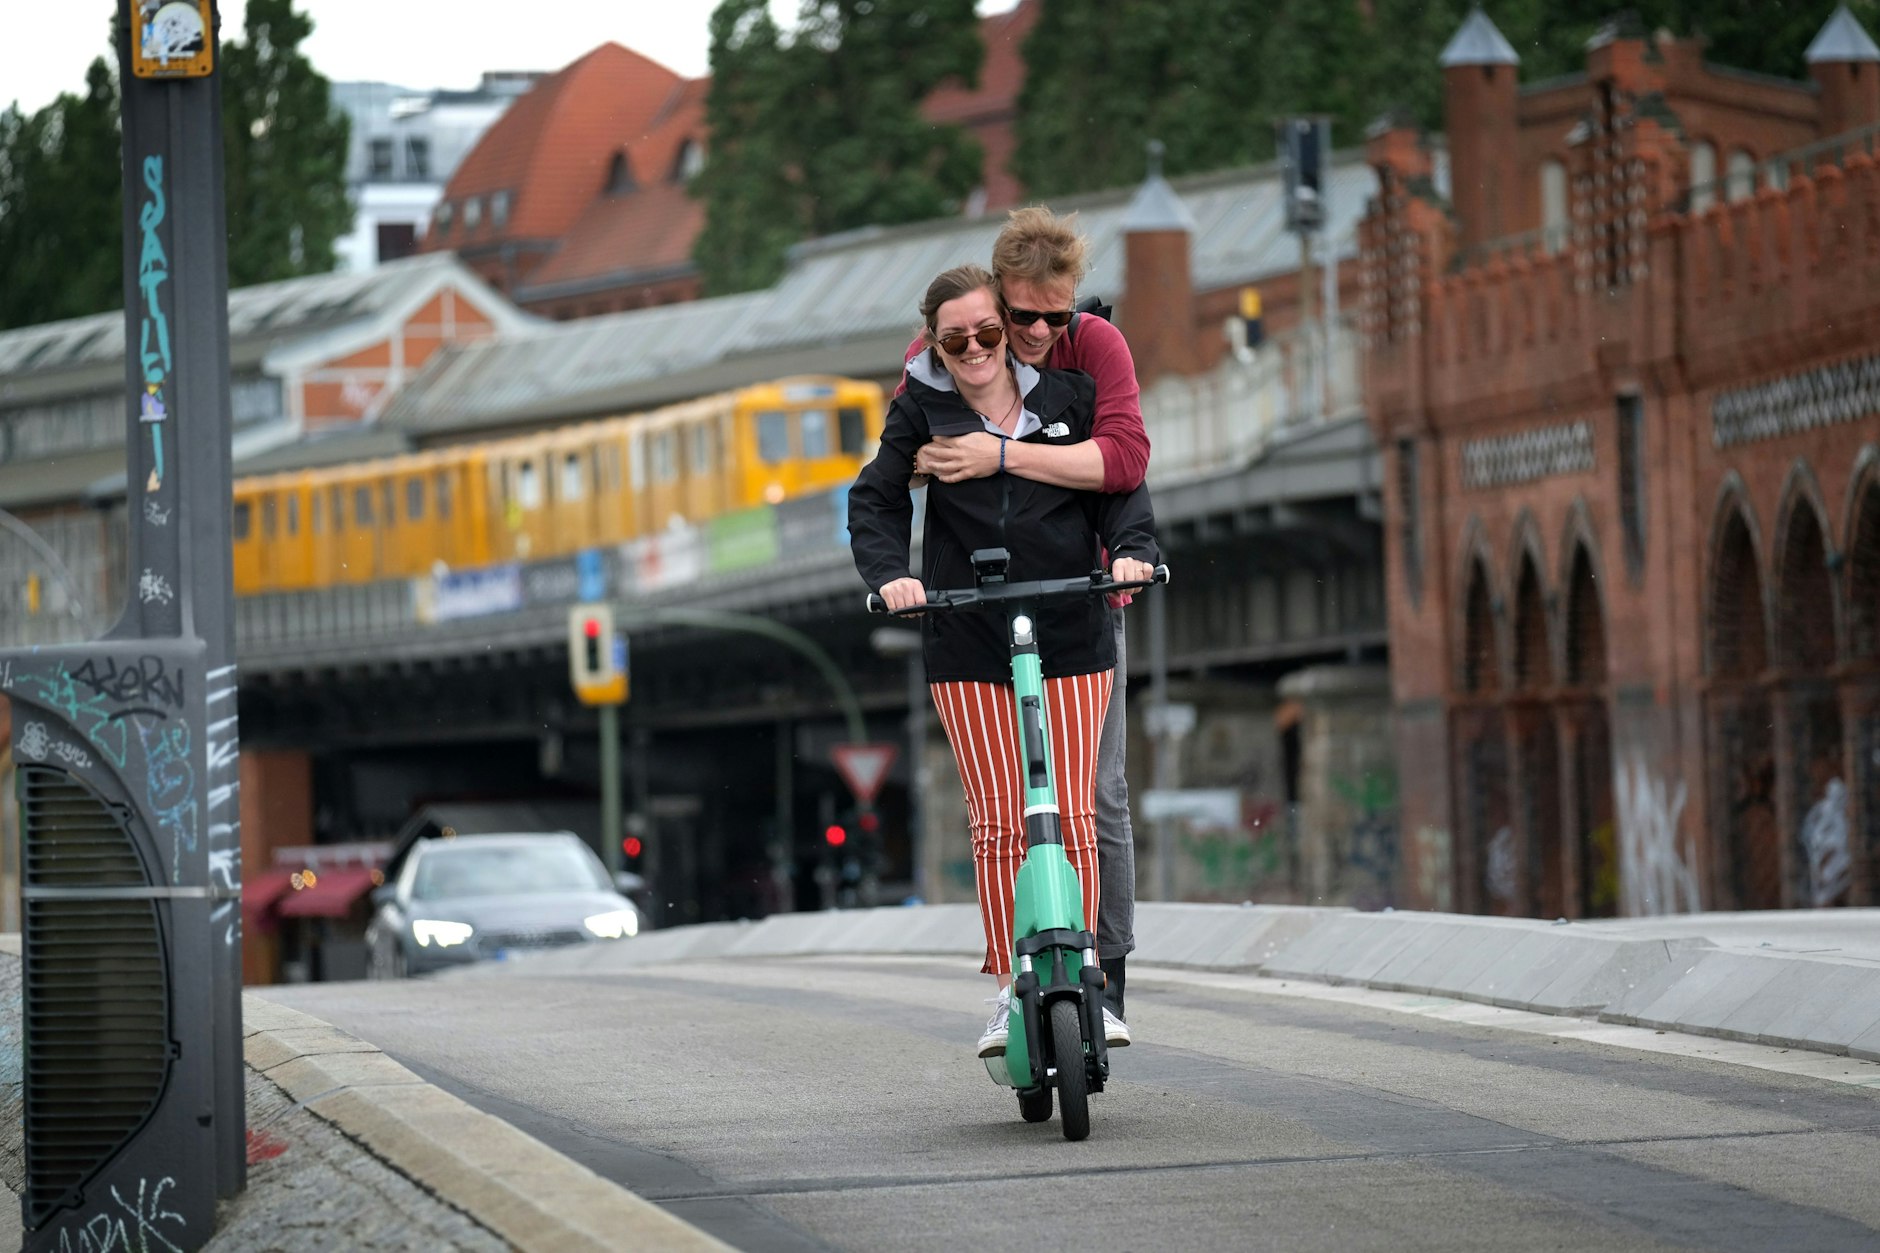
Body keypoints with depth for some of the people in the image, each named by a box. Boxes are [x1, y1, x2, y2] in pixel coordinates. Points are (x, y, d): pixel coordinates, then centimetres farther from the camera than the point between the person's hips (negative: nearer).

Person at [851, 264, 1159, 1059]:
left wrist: (1130, 548, -14)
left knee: (1072, 815, -2)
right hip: (967, 644, 0)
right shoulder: (920, 409, 5)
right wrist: (889, 574, -15)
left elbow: (1120, 483, 6)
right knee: (998, 822, -2)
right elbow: (876, 500, 3)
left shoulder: (1066, 395, 5)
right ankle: (1010, 988, 5)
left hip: (1070, 636, 0)